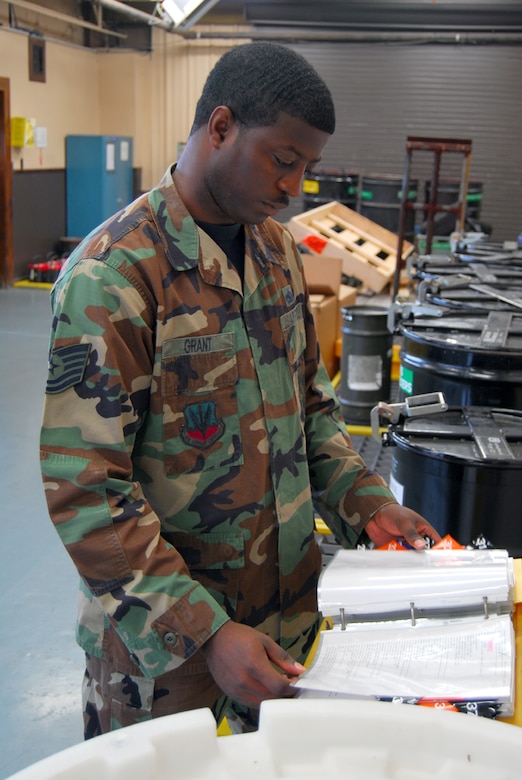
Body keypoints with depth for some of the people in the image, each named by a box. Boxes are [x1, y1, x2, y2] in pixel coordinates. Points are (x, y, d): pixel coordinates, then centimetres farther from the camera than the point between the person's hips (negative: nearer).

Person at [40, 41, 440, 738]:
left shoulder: (278, 247, 5)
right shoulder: (112, 274, -20)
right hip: (162, 630, -6)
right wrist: (204, 632, -26)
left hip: (290, 604, 7)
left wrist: (366, 500, -1)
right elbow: (84, 488, -22)